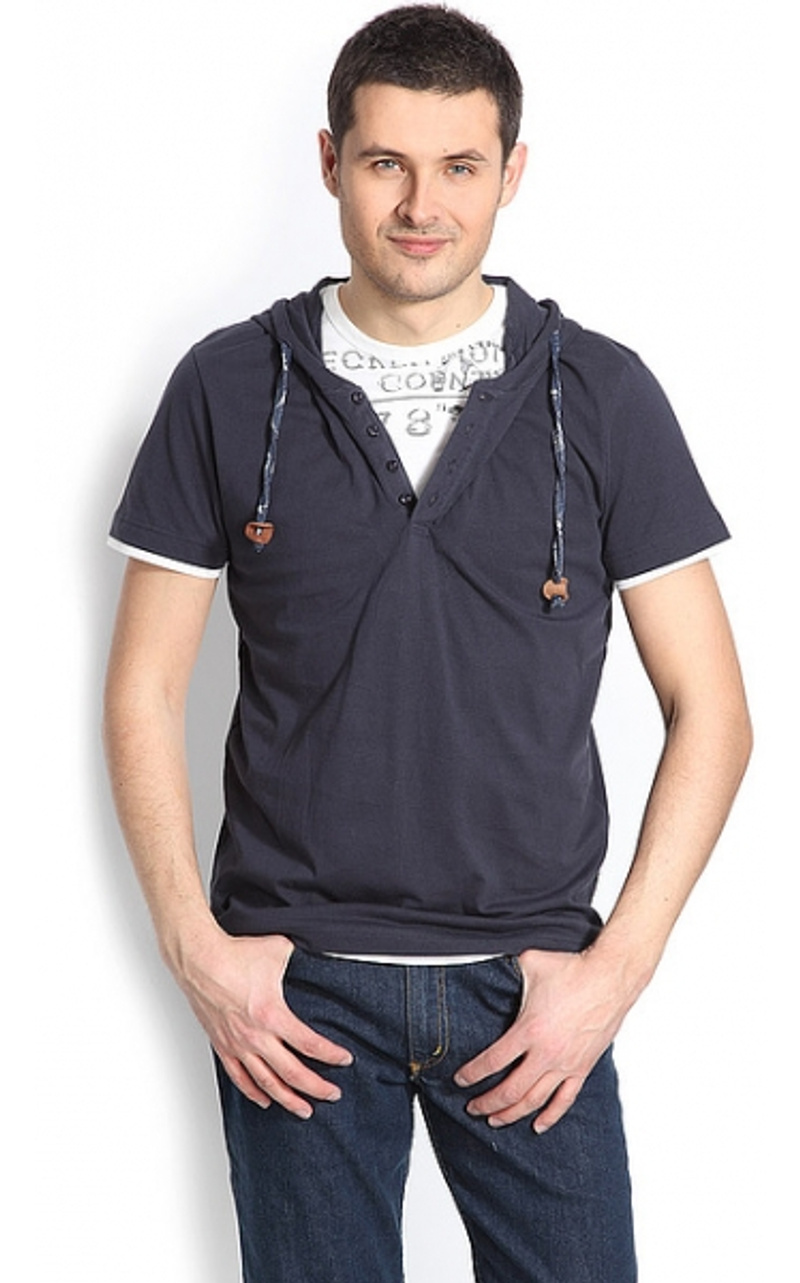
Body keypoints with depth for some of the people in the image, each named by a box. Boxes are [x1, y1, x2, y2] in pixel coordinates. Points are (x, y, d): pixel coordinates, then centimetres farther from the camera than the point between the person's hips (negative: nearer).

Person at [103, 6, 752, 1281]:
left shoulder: (604, 396, -1)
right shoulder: (229, 388, 0)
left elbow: (709, 707, 1)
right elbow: (145, 689, 4)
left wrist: (617, 965, -6)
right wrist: (193, 945, -5)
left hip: (530, 982, 0)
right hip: (292, 985, 0)